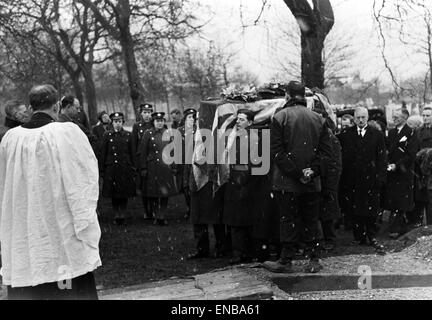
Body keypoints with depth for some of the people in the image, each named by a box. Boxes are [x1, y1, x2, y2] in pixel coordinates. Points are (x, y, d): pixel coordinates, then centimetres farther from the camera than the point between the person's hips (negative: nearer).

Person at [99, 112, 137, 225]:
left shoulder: (128, 135, 5)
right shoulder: (107, 135, 4)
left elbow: (132, 154, 7)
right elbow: (103, 154, 4)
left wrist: (133, 170, 2)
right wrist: (102, 170, 0)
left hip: (125, 169, 0)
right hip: (111, 169, 0)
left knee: (124, 195, 2)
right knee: (114, 195, 4)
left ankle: (123, 215, 9)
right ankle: (116, 216, 12)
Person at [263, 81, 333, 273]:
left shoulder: (280, 117, -6)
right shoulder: (317, 119, 6)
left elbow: (277, 151, -12)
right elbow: (326, 149, 3)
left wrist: (296, 172, -11)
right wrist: (312, 170, -4)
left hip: (287, 182, -3)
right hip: (312, 183, 3)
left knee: (289, 220, 1)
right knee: (311, 220, 10)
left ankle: (286, 261, 6)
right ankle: (314, 260, 12)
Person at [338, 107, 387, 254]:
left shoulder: (377, 135, 5)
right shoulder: (345, 135, 7)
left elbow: (382, 158, 3)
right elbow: (342, 157, 5)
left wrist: (381, 177, -5)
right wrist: (343, 177, -4)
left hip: (371, 179, -1)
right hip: (352, 180, 1)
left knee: (372, 210, -1)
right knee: (355, 210, 4)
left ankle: (372, 237, 9)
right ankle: (359, 237, 12)